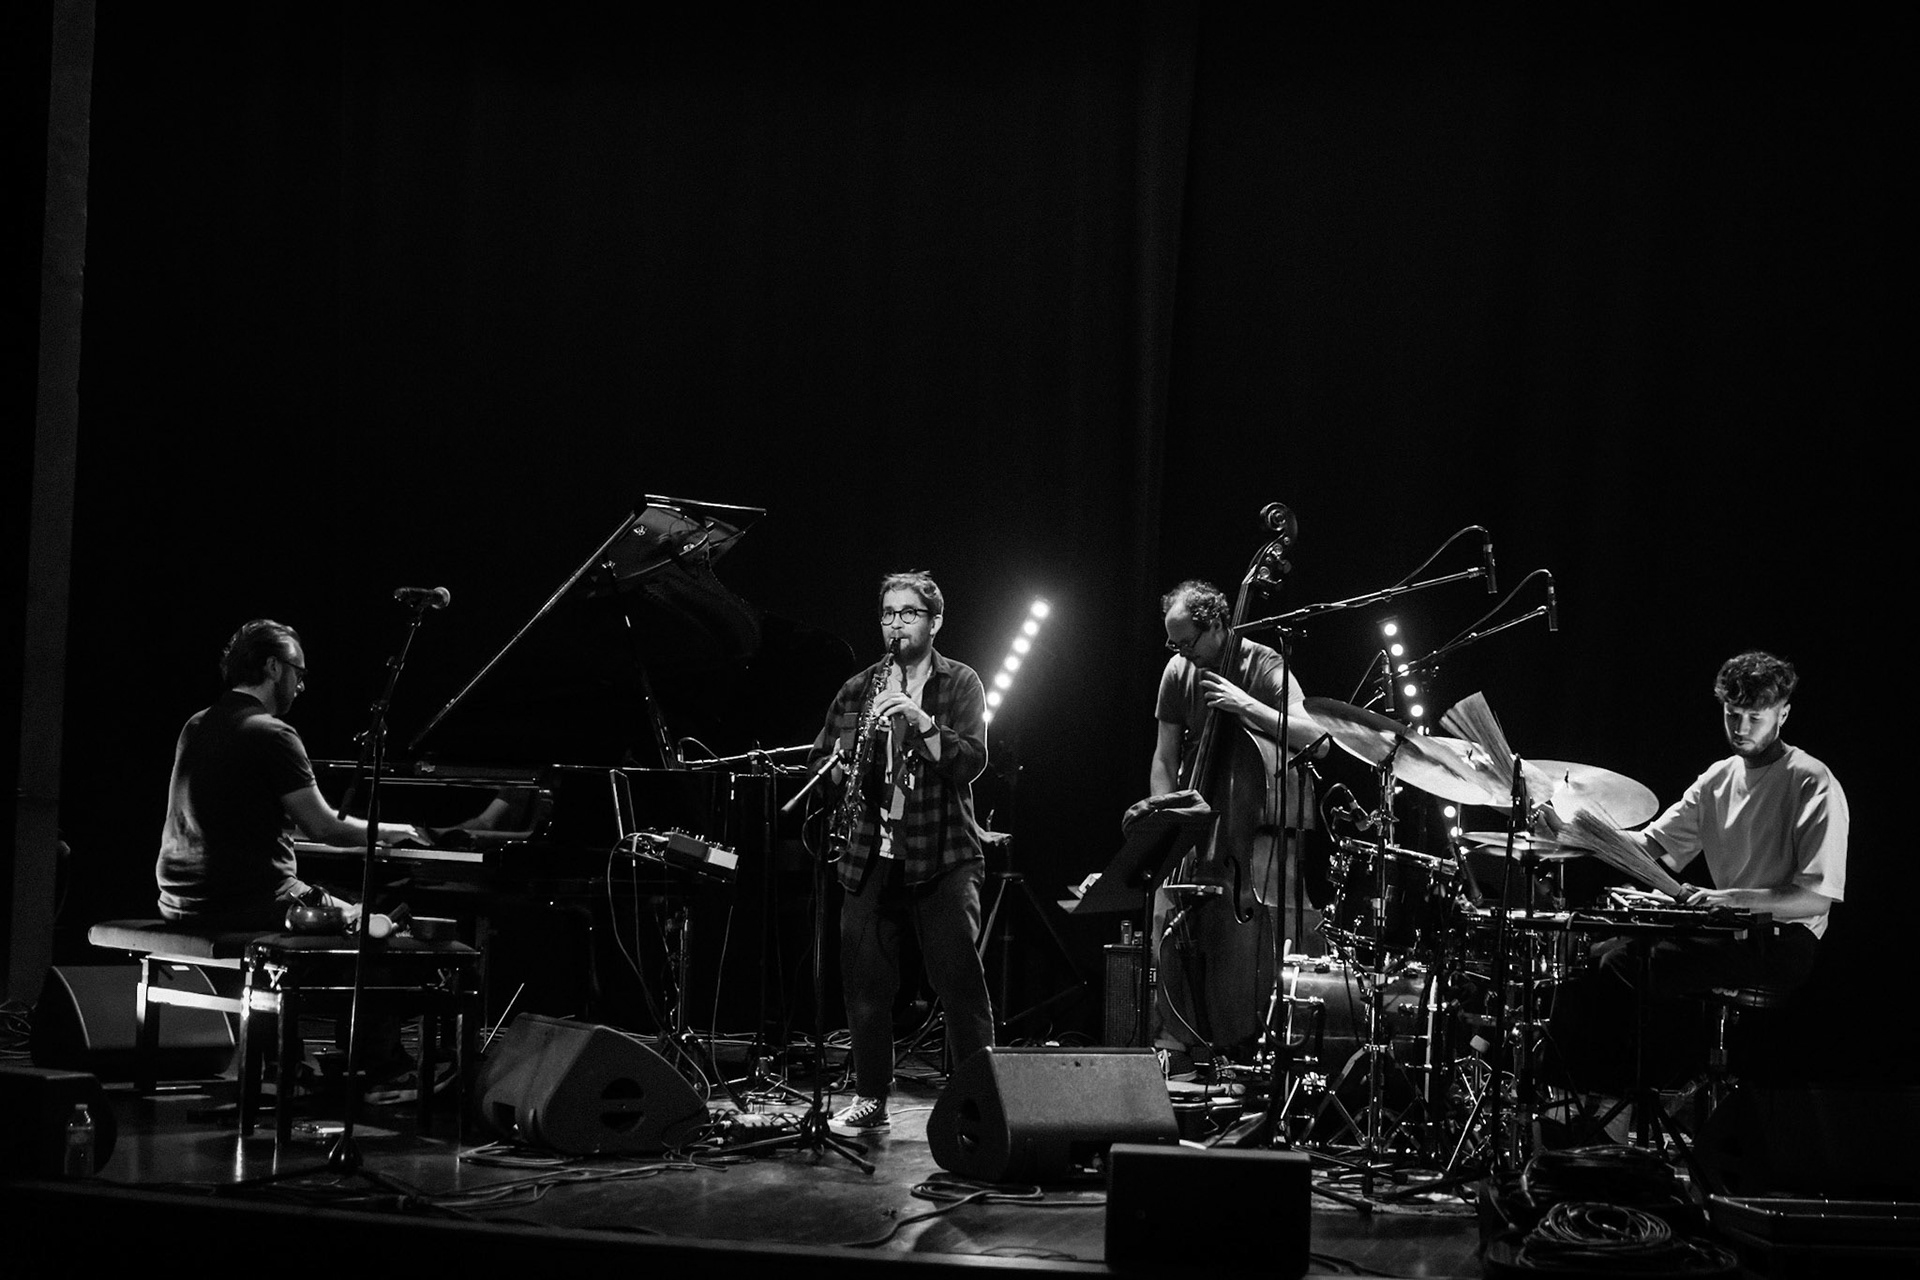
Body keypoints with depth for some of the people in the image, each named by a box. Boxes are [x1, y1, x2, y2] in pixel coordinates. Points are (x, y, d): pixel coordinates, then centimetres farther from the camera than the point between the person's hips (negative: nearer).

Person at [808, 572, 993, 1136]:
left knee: (960, 980, -8)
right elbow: (821, 757, 16)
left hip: (941, 855, -3)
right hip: (872, 855, 4)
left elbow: (971, 761, -9)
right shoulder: (859, 687, 13)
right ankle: (870, 1100, 15)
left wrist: (920, 720, -22)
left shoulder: (960, 683, 3)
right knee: (865, 981, 4)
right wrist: (840, 771, -7)